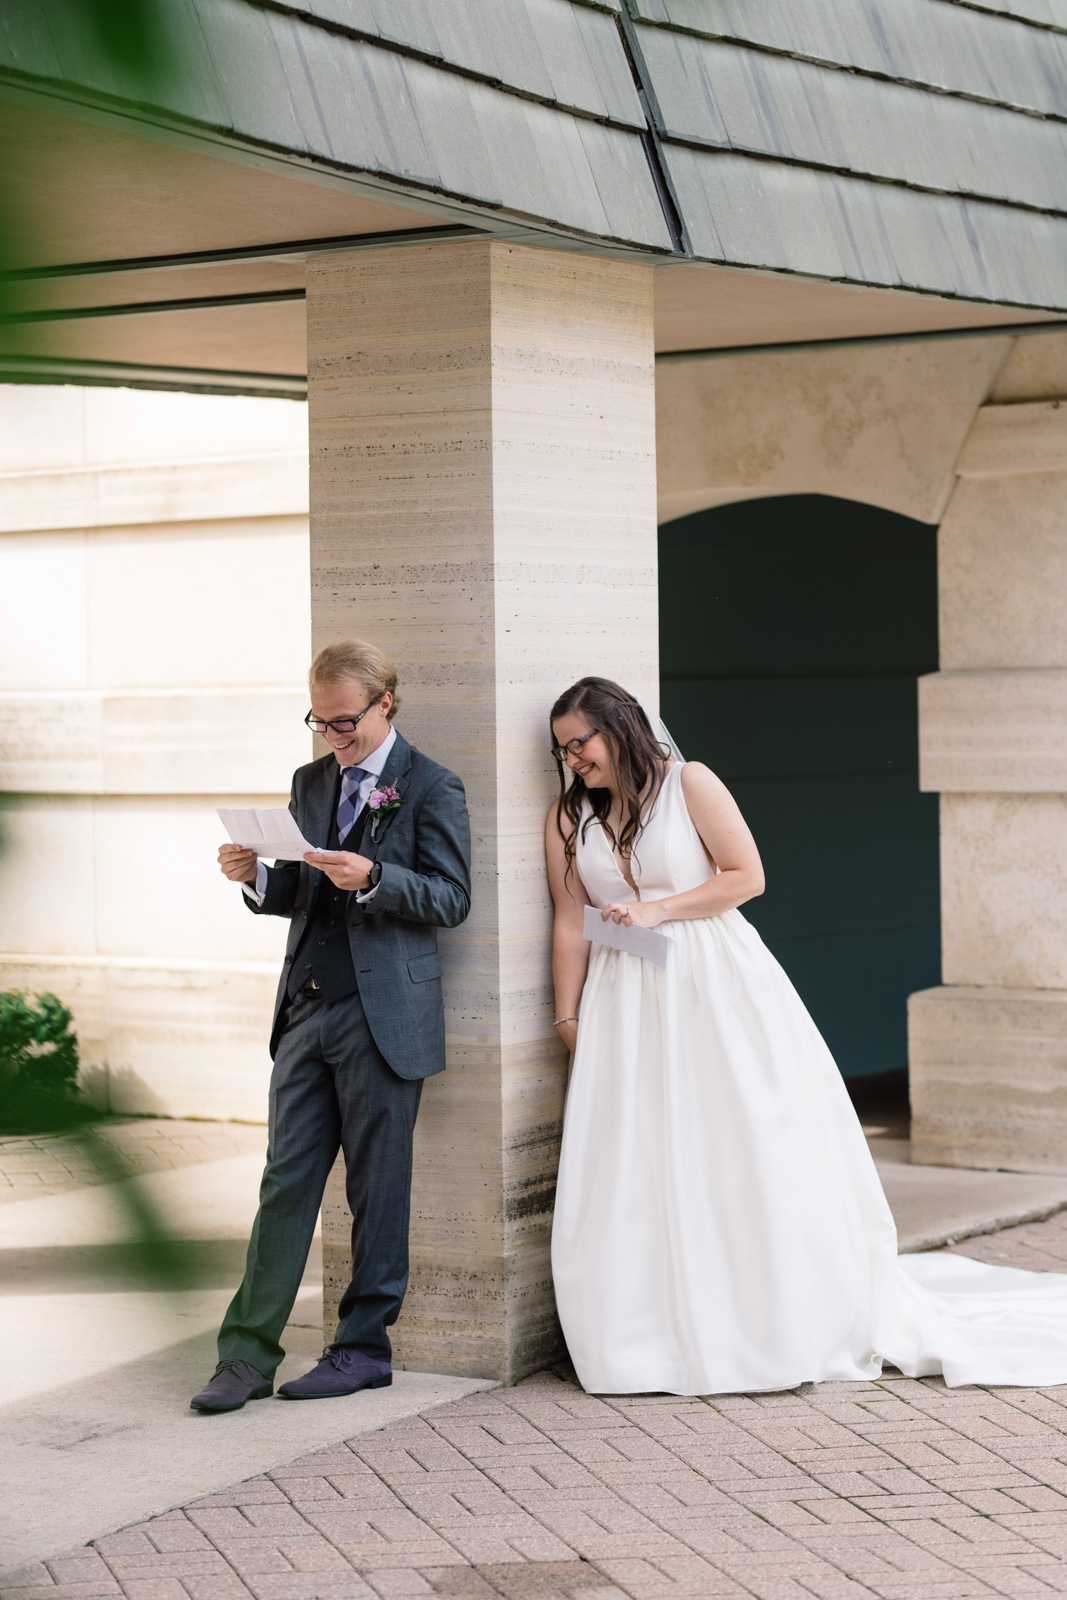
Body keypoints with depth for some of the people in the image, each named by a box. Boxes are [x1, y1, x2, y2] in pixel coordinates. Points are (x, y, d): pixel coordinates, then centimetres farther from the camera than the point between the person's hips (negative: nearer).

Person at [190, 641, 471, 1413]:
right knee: (285, 1181, 4)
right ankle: (248, 1355, 5)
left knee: (378, 1190, 3)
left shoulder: (431, 787, -3)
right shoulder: (311, 783, 16)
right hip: (307, 1008, 5)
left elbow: (452, 899, -8)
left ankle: (364, 1348, 14)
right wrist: (257, 878, -4)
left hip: (384, 1015, -5)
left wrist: (373, 878, -23)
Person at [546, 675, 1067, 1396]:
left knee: (745, 1149, -1)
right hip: (627, 1006, 4)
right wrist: (569, 1018, 3)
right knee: (632, 1167, -1)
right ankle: (655, 1334, 9)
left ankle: (782, 1324, 11)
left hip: (716, 986, -3)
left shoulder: (689, 784, -4)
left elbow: (747, 876, -7)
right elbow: (570, 924, 6)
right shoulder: (569, 817, 7)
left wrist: (660, 911, -12)